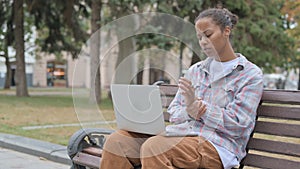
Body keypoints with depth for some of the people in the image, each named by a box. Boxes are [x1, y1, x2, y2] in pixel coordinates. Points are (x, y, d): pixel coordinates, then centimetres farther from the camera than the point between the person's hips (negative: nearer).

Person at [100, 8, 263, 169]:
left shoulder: (251, 74, 4)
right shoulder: (195, 70, 21)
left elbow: (238, 125, -6)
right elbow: (173, 113, 16)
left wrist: (196, 103, -12)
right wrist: (188, 112, -8)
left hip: (217, 143, -5)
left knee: (154, 147, -35)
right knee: (117, 141, -19)